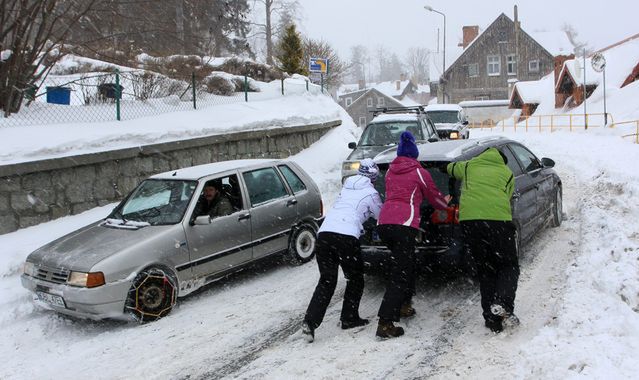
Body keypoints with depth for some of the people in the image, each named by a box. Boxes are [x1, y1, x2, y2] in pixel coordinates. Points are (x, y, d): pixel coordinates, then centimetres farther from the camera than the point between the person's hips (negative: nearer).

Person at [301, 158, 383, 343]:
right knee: (355, 279, 17)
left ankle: (310, 322, -5)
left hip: (324, 232, 5)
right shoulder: (371, 193, 8)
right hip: (346, 236, -5)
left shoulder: (347, 187, 24)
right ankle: (349, 318, 22)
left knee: (326, 281, 8)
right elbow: (381, 215, 21)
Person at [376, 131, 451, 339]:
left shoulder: (390, 172, 20)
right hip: (404, 225, -6)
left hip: (384, 223, 6)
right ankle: (385, 324, -15)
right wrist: (445, 203, 41)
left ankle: (403, 305, 32)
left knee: (405, 264, 26)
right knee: (399, 275, -7)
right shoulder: (419, 172, 5)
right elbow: (434, 196, 17)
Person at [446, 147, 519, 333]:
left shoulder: (469, 166, 25)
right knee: (509, 266, 11)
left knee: (485, 270, 13)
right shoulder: (507, 173, 21)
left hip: (469, 219, 2)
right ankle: (503, 304, -15)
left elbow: (451, 167, 43)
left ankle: (492, 319, 9)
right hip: (498, 219, -2)